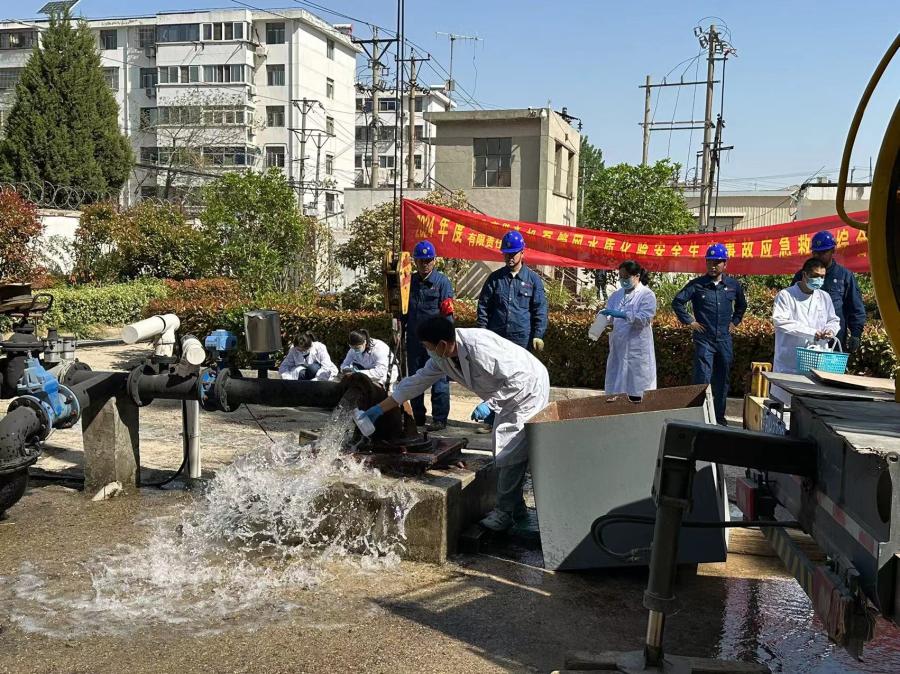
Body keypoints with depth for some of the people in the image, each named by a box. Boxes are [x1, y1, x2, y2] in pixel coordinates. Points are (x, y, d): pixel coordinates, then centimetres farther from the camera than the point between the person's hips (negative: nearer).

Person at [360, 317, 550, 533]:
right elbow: (417, 381, 2)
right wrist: (380, 409, 4)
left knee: (511, 451, -8)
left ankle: (506, 511, 3)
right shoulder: (441, 357, -7)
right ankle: (515, 507, 24)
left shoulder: (480, 348, -35)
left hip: (528, 387, -9)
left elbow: (518, 378, -30)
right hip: (508, 393, 9)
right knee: (505, 451, 13)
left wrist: (490, 403, -27)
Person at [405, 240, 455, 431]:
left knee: (439, 381, -2)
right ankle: (418, 417, 25)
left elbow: (447, 313, -7)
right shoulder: (410, 281, 11)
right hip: (414, 340, 6)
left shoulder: (442, 281, -3)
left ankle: (440, 419, 6)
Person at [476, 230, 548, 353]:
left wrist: (538, 335, -7)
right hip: (495, 338, 2)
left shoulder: (533, 279, 2)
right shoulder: (494, 278, 7)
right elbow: (483, 306, 8)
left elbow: (540, 310, 0)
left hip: (522, 339, -1)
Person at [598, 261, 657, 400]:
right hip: (617, 348, 5)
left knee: (636, 395, -4)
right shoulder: (616, 295, 17)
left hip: (637, 350, -5)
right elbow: (608, 315, 11)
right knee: (616, 390, 4)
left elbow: (644, 318, -12)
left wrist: (621, 314, -20)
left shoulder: (647, 295, 1)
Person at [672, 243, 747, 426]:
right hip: (704, 338, -4)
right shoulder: (697, 284, -4)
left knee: (722, 380, 12)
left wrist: (735, 321, 14)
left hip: (724, 339, 4)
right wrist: (689, 321, -4)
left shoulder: (733, 285, 7)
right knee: (702, 379, -9)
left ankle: (719, 416, 24)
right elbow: (677, 302, -1)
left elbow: (741, 305, 24)